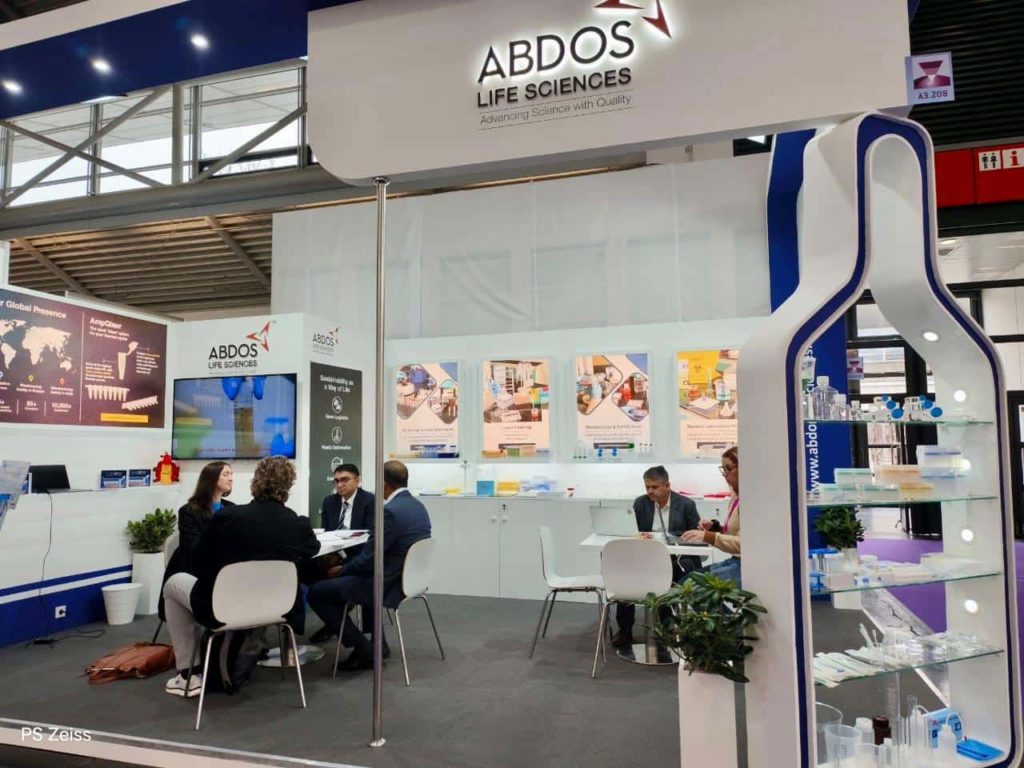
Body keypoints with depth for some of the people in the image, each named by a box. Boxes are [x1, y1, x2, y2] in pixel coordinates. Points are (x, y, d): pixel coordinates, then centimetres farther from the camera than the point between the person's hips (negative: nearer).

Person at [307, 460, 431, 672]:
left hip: (389, 584, -9)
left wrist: (341, 570, -1)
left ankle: (363, 649, 3)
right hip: (408, 578, 10)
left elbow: (367, 559, -20)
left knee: (316, 592, 0)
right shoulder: (418, 506, 5)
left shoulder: (391, 511, -23)